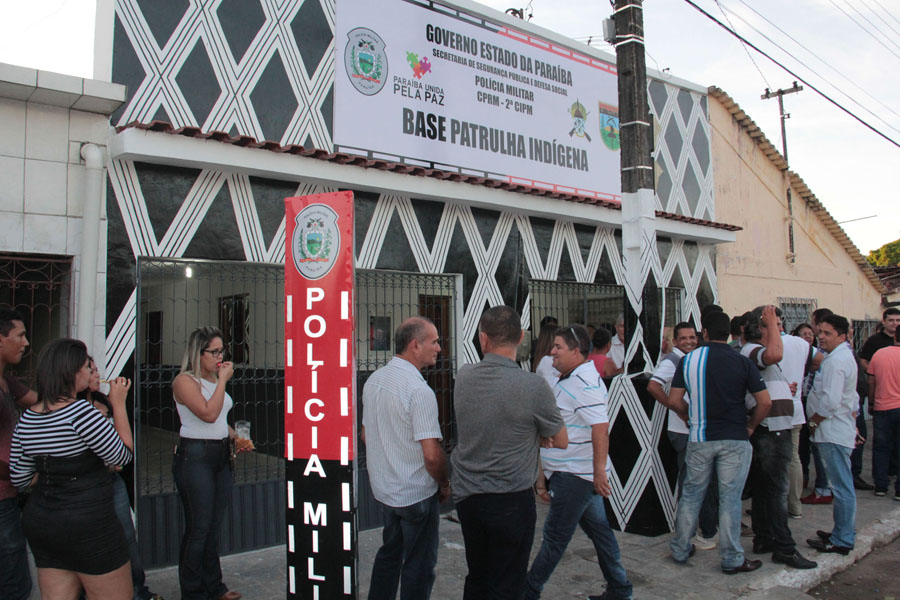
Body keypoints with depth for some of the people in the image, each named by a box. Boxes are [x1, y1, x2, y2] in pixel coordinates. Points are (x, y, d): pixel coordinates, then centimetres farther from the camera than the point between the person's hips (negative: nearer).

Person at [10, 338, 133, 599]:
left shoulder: (27, 418, 5)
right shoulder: (80, 411, -19)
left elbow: (19, 478, 12)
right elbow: (123, 455, -10)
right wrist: (118, 403, -6)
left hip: (39, 521, 8)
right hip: (87, 523, -8)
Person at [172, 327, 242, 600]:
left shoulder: (215, 379, 13)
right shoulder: (185, 381, -11)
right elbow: (208, 414, -23)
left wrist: (236, 437, 11)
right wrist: (223, 380, -16)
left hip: (221, 455, 7)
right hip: (195, 457, -7)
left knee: (214, 526, 13)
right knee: (199, 528, -1)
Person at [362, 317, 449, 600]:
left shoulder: (373, 380, 3)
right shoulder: (419, 390, -23)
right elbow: (432, 455, -24)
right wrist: (444, 483, -7)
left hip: (383, 488, 8)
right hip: (416, 493, -8)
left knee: (389, 554, 24)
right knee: (419, 565, 7)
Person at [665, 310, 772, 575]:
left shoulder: (688, 359, -2)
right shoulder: (743, 362, -5)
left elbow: (674, 400, -2)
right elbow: (765, 402, -8)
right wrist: (750, 426, 7)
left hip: (700, 438, 2)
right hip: (735, 439, -2)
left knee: (691, 494, 13)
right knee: (730, 498, 4)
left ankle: (680, 550, 23)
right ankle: (732, 559, 13)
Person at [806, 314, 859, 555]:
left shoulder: (835, 361, -17)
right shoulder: (845, 356, 18)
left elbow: (830, 402, -23)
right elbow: (852, 398, 24)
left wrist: (813, 421, -9)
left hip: (833, 433, -11)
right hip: (841, 429, 11)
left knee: (842, 487, -4)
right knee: (842, 485, 15)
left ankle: (842, 540, 2)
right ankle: (844, 533, 24)